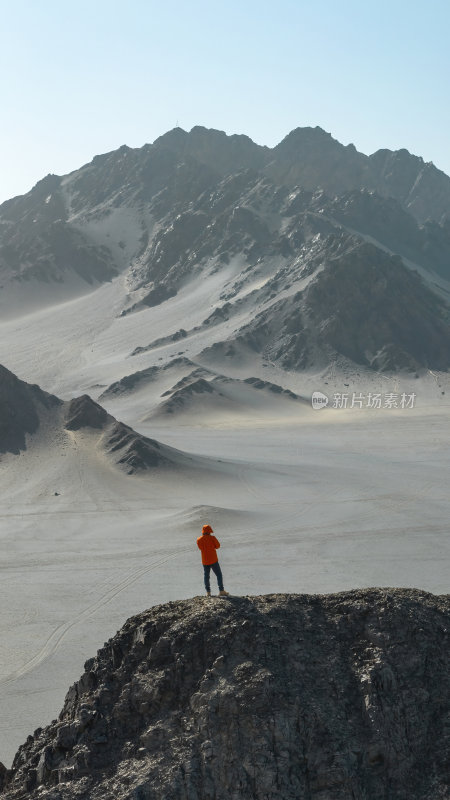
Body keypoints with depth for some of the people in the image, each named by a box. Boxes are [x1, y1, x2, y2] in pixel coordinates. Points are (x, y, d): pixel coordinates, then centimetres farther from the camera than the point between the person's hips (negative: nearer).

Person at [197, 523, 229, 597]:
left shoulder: (199, 540, -1)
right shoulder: (212, 538, -11)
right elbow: (218, 546, -2)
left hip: (205, 561, 3)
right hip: (213, 560, -3)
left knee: (206, 576, 13)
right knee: (219, 575, 4)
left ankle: (208, 592, 10)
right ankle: (221, 591, 0)